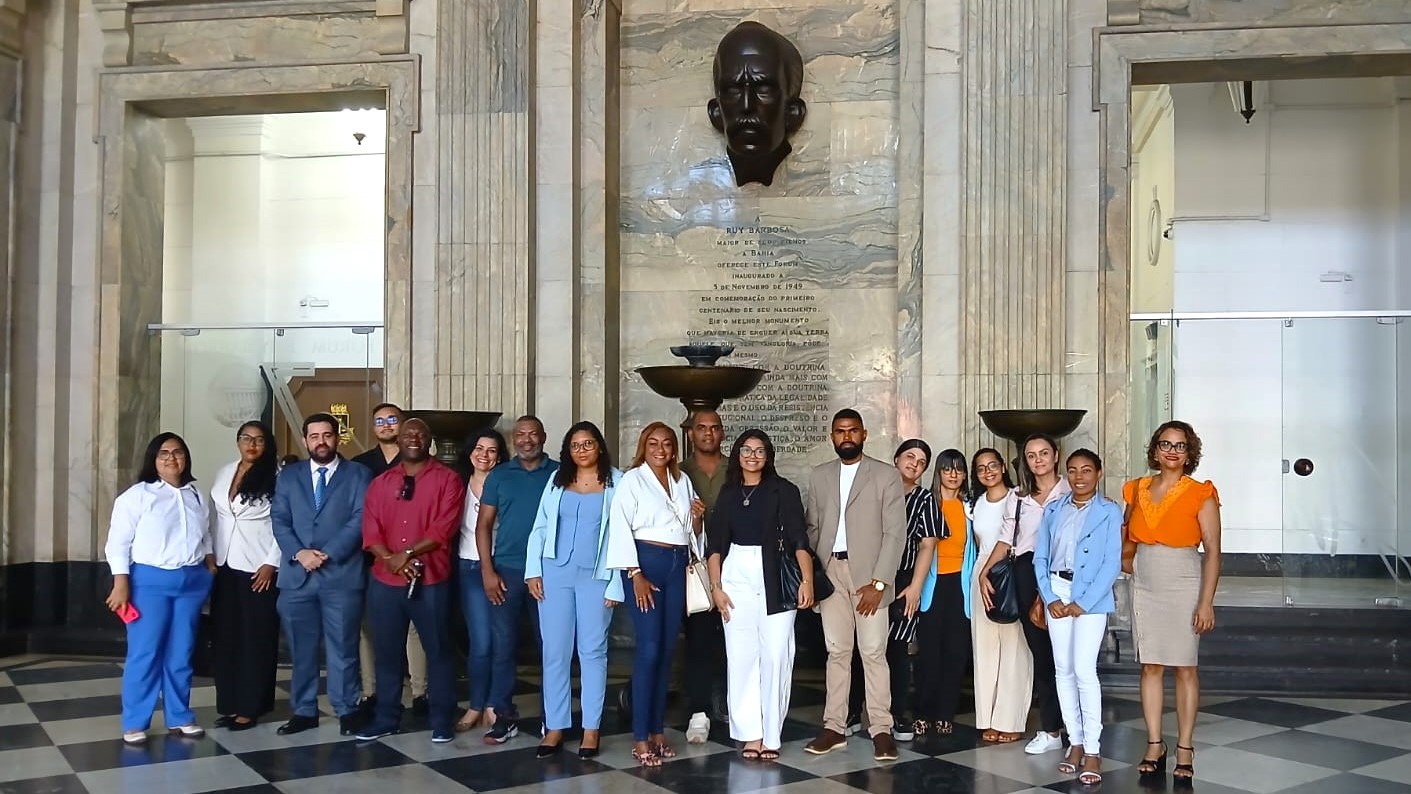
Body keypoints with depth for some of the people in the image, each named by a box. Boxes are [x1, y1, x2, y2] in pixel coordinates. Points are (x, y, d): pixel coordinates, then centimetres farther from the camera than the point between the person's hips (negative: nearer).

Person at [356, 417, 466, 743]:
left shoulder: (447, 479, -1)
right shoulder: (381, 482, 11)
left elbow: (444, 528, -11)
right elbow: (370, 529, 2)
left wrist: (408, 553, -16)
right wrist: (391, 559, -14)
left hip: (431, 581, -3)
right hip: (385, 581, 4)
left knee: (437, 651, 5)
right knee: (386, 652, 11)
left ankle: (441, 720, 16)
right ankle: (386, 718, 23)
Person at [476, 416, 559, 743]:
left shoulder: (559, 473, 3)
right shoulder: (499, 476, 8)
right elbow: (484, 524, 6)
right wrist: (487, 571, -3)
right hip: (506, 571, 1)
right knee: (502, 645, 3)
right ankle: (504, 715, 12)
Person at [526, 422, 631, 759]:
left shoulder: (615, 482, 1)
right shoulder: (557, 480, 10)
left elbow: (622, 535, -2)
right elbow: (540, 528, 11)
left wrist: (616, 585, -7)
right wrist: (533, 570, 1)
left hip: (595, 576, -2)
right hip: (555, 573, 3)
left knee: (593, 651, 3)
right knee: (555, 651, 4)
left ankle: (591, 728, 11)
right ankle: (555, 727, 13)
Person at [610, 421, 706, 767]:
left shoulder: (683, 480, 14)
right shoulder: (632, 479, -1)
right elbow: (621, 528, -9)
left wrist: (698, 517, -3)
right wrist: (636, 575, -15)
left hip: (677, 565, 5)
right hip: (647, 562, -5)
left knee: (667, 649, 7)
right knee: (649, 649, -10)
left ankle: (658, 729, 15)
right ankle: (640, 738, -5)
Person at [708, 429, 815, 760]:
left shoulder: (784, 490, 2)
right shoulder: (728, 493, 11)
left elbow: (799, 537, -6)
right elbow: (715, 543, 9)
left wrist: (807, 579, -17)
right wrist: (716, 586, 0)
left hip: (775, 580, -2)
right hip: (736, 578, 2)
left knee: (775, 655, -3)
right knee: (742, 655, 2)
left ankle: (770, 735, 7)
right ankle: (750, 734, 9)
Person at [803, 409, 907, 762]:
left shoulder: (887, 475, 1)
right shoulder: (819, 476, 12)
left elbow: (895, 533, -5)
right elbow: (812, 528, 13)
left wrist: (879, 582, -12)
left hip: (868, 574, -3)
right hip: (829, 571, 3)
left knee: (873, 652, -3)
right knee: (836, 651, 7)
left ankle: (881, 729, 4)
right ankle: (834, 727, 12)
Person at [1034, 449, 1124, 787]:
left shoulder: (1109, 511, -1)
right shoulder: (1053, 510, 11)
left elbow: (1112, 563, -7)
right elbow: (1040, 558, 8)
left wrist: (1083, 603, -12)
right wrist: (1050, 598, -5)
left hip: (1091, 596, -4)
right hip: (1057, 594, 4)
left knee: (1084, 670, -11)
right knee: (1063, 670, 6)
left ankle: (1093, 750, -3)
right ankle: (1075, 742, 15)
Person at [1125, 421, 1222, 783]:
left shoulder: (1200, 494, -6)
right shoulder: (1137, 490, 6)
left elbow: (1212, 552, -9)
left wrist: (1206, 602, -14)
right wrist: (1134, 565, 1)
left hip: (1183, 589, -4)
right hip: (1145, 589, 4)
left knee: (1184, 669, 2)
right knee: (1150, 667, 6)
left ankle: (1185, 749, 10)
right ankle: (1154, 745, 14)